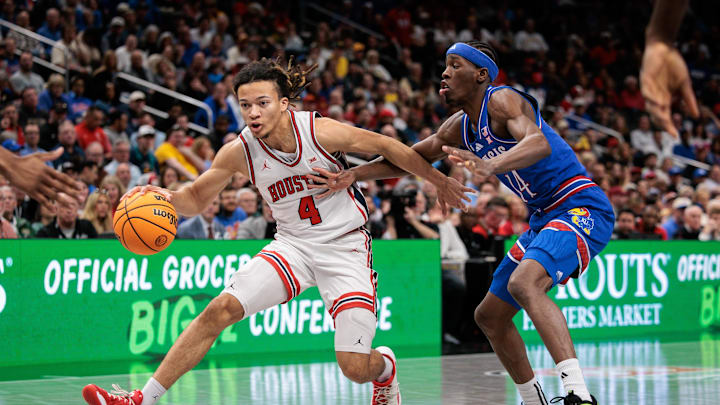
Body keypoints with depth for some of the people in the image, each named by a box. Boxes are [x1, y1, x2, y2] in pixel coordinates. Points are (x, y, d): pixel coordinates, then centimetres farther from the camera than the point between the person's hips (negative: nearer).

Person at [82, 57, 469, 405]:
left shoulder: (321, 131, -19)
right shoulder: (239, 152, -10)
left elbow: (387, 147, -6)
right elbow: (196, 198, 2)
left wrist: (439, 181, 4)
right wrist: (166, 196, -22)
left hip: (346, 247, -3)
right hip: (292, 244, 3)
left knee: (355, 368, -10)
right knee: (220, 309, -16)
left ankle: (385, 367, 30)